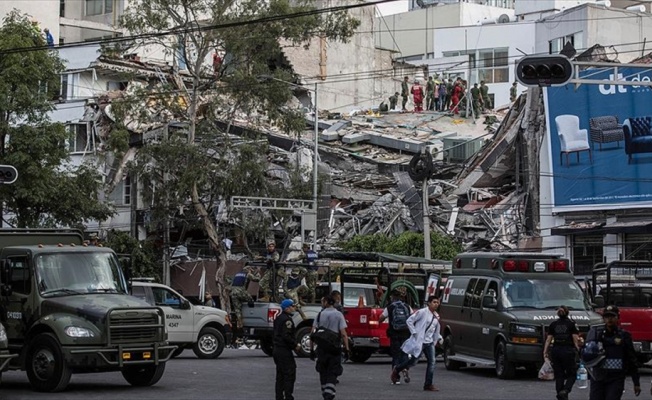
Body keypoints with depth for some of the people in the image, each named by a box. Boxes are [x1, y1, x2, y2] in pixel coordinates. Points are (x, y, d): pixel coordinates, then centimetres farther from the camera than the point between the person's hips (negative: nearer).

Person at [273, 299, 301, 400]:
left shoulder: (278, 318, 16)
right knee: (289, 375, -8)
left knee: (280, 376, 13)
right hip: (285, 351, -10)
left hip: (277, 349, 10)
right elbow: (286, 336, -24)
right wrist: (295, 345, -12)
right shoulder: (287, 319, -16)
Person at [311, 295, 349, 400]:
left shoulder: (320, 315, 0)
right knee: (332, 373, 0)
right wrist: (347, 348, -4)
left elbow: (313, 333, -3)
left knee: (323, 372, 16)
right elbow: (343, 334, -10)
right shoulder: (339, 315, -3)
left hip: (322, 348, 1)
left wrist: (312, 349, 2)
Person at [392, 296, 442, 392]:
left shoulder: (436, 316, 11)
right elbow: (409, 321, -11)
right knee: (413, 361, 0)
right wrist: (414, 333, -13)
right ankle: (397, 370, 26)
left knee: (432, 362, -5)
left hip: (429, 342, 7)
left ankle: (428, 384, -1)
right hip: (419, 341, -6)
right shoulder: (422, 312, -11)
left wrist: (438, 338, 10)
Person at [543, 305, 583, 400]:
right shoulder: (571, 324, 1)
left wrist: (545, 352, 5)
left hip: (556, 351, 3)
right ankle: (565, 390, -19)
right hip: (568, 351, -3)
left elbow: (548, 340, 5)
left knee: (559, 375, 9)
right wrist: (578, 350, -2)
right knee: (572, 374, 4)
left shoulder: (553, 324, 9)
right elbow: (575, 339, -6)